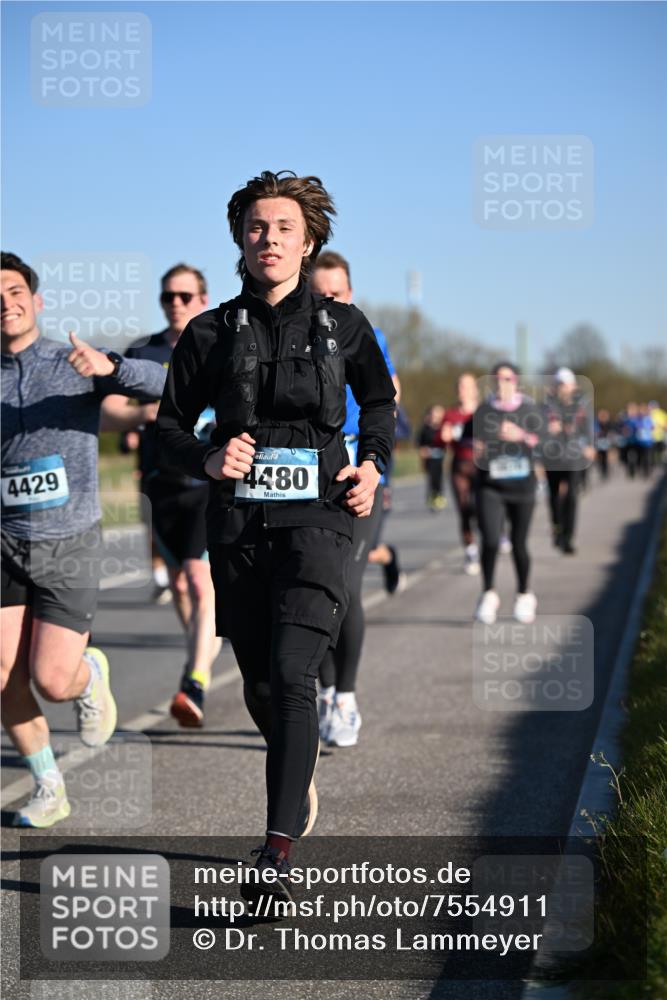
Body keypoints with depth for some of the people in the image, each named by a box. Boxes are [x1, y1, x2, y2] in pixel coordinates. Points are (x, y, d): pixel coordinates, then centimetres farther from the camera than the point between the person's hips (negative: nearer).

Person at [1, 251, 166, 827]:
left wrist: (109, 367, -35)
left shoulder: (78, 366, -5)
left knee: (52, 681, -9)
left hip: (70, 546, -3)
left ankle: (89, 674, 28)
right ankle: (49, 789, 17)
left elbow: (166, 387, -18)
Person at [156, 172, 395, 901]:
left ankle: (278, 851, -22)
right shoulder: (211, 333, 4)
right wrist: (207, 459, -9)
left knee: (291, 674, -19)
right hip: (238, 524, 2)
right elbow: (170, 422, 11)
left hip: (317, 518, -2)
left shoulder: (343, 326, 5)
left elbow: (379, 399, 22)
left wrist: (372, 463, 6)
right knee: (259, 687, 10)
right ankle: (301, 778, 43)